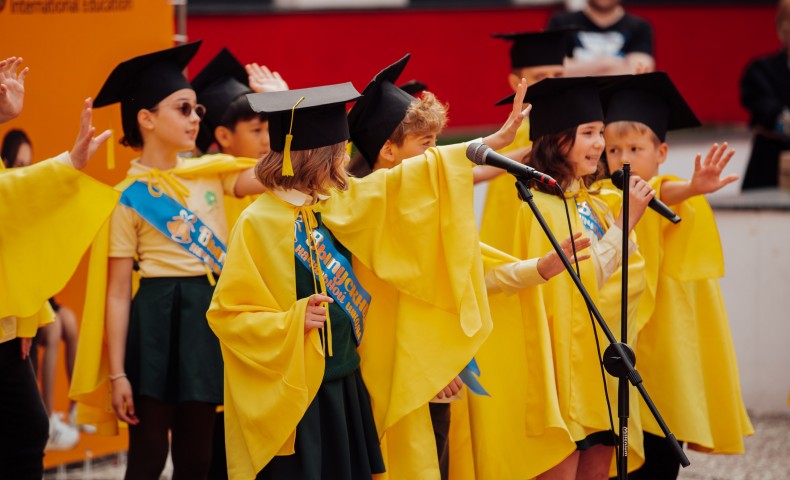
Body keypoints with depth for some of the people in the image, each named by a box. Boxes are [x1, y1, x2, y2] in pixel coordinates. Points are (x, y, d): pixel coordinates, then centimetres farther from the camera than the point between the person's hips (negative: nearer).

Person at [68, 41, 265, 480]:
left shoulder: (211, 173, 8)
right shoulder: (129, 198, -6)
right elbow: (117, 292, -7)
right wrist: (117, 374, -12)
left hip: (209, 316, 5)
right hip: (158, 321, -5)